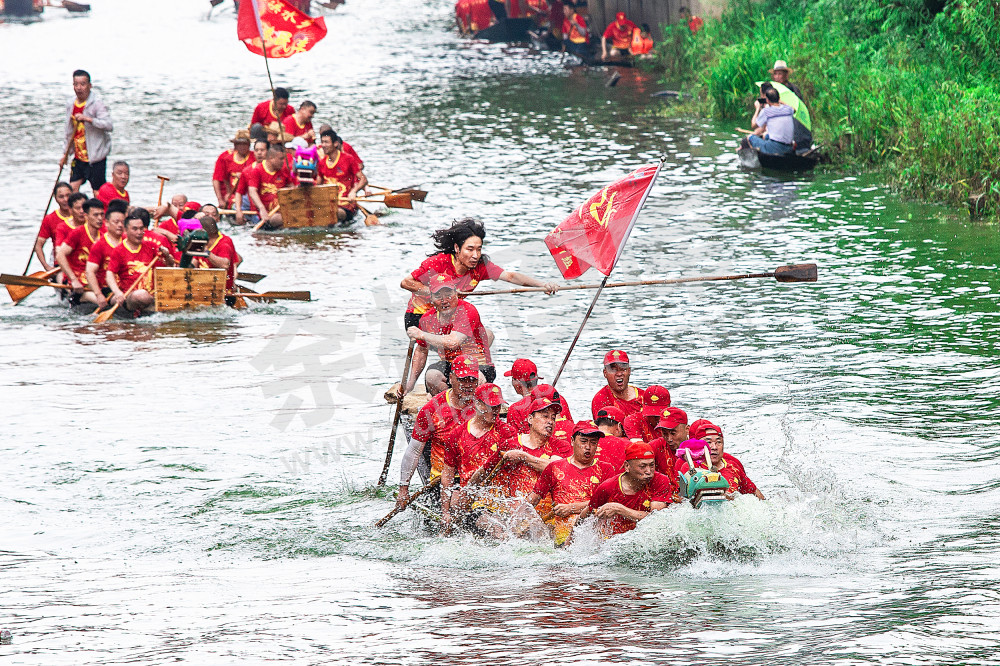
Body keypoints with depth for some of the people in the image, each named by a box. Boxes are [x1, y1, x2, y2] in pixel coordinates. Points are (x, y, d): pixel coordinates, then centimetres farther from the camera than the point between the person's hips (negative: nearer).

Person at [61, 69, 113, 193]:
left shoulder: (97, 103, -12)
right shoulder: (71, 104, 9)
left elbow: (109, 125, -24)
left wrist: (88, 119, -34)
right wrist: (65, 154, 20)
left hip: (95, 156, -6)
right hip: (79, 157, 6)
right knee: (72, 189, 2)